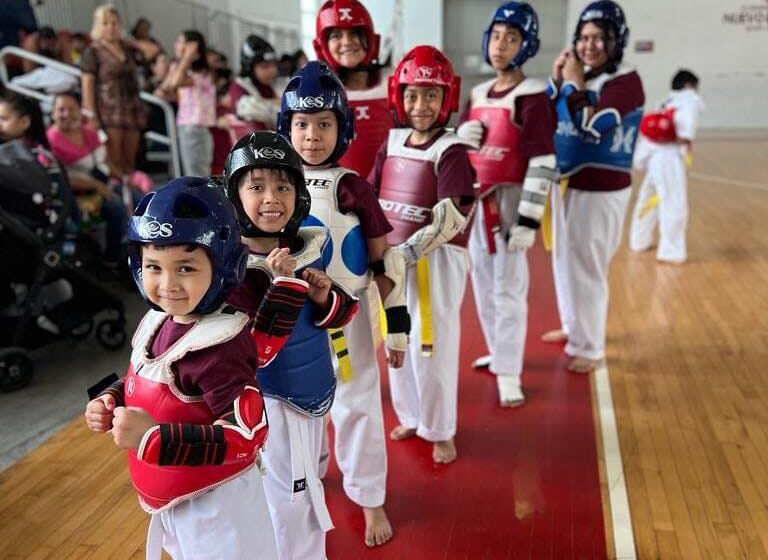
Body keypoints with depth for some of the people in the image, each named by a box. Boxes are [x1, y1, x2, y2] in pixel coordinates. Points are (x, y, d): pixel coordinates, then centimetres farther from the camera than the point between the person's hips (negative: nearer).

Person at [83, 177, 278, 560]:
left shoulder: (217, 347, -30)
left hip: (216, 506, -8)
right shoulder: (158, 321, -4)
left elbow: (249, 434, -32)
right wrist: (109, 400, -5)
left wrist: (152, 436, -32)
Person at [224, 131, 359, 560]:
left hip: (313, 392, 7)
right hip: (266, 401, -6)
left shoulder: (313, 245, -4)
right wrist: (283, 284, -34)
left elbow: (342, 314, 7)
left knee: (305, 489, 26)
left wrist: (324, 298, -16)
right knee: (286, 504, 8)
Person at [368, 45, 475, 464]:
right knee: (397, 343, 16)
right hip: (392, 258, 6)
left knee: (432, 346, 1)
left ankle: (440, 430, 21)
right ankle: (411, 418, 36)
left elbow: (450, 219, -22)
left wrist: (409, 252, -30)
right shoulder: (392, 144, 7)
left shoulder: (451, 151, -11)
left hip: (435, 261, -6)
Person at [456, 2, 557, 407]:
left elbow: (542, 163, -16)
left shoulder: (532, 97, -11)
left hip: (509, 200, -7)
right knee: (482, 283, 16)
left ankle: (509, 373, 8)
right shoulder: (477, 95, 11)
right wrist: (462, 136, -6)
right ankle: (499, 353, 34)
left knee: (508, 288, -3)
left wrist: (529, 219, -20)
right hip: (474, 199, 7)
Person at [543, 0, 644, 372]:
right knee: (564, 260, 19)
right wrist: (556, 82, -4)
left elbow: (592, 125, -28)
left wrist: (573, 83, -17)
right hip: (565, 184, 8)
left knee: (587, 266, -3)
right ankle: (573, 326, 37)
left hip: (600, 191, -8)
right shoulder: (577, 76, 9)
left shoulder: (626, 81, -14)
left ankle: (590, 347, 11)